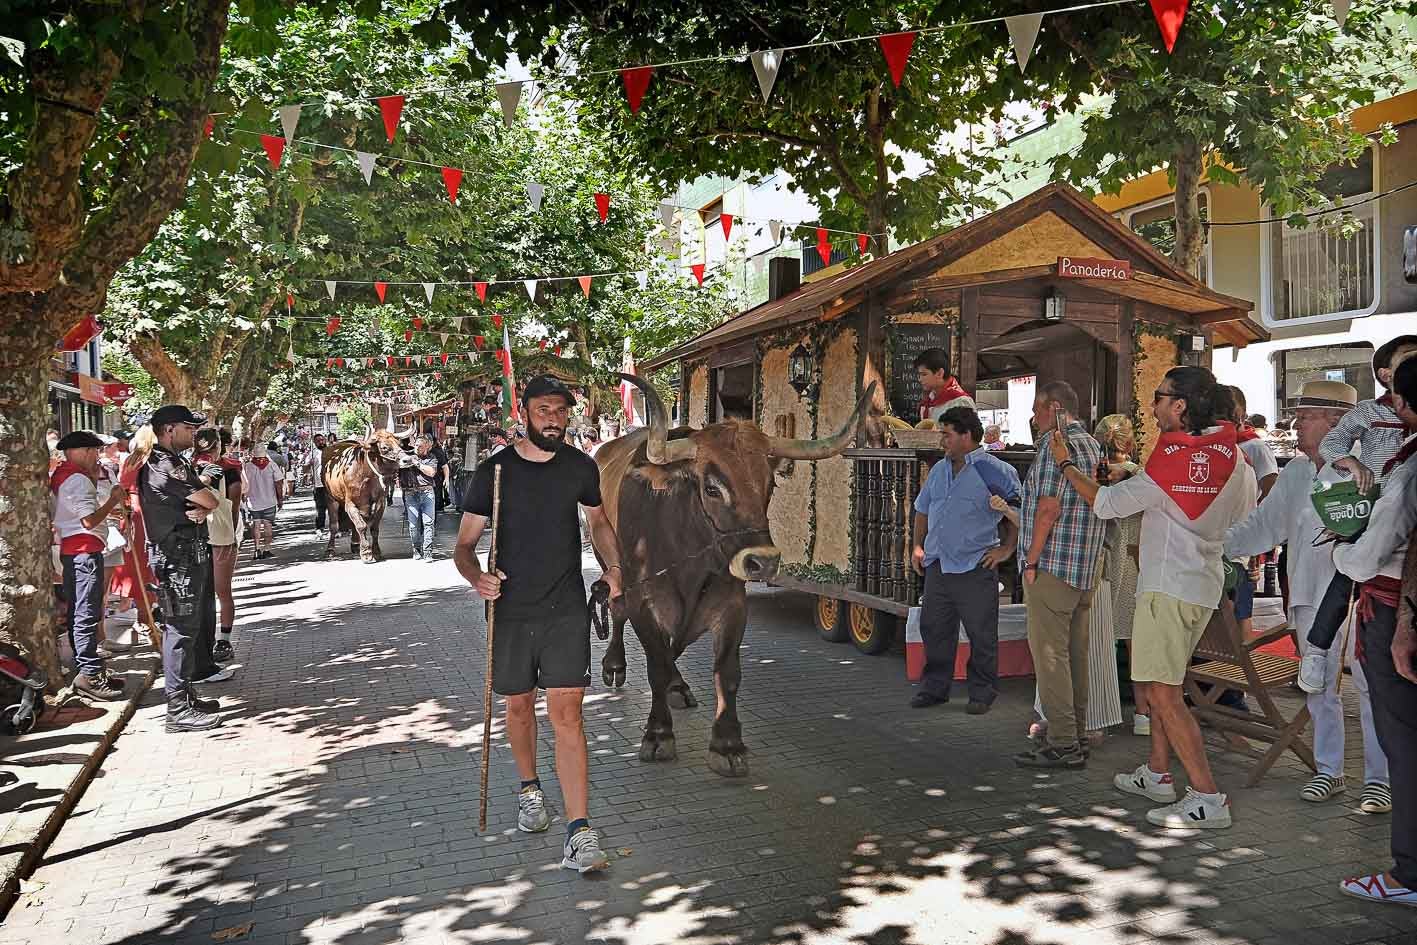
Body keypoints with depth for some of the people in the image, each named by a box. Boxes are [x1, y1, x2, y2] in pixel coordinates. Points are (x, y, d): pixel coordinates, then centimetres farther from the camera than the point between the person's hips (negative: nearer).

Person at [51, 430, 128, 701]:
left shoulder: (60, 476, 17)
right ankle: (89, 674, -7)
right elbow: (90, 520, -22)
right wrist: (113, 500, -10)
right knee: (87, 614, -9)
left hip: (70, 549, 11)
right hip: (85, 550, -11)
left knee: (78, 613, 14)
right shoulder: (78, 479, -15)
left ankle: (84, 669, 21)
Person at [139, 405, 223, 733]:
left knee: (185, 628, 16)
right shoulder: (164, 466, -16)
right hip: (178, 557, -11)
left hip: (189, 555, 11)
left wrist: (201, 509, -10)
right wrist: (203, 505, 4)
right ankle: (179, 710, -3)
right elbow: (211, 501, -17)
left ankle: (186, 695, 25)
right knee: (180, 629, -7)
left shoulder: (173, 463, 17)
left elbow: (207, 503, 11)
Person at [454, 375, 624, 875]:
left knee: (566, 713, -7)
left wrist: (614, 566, 4)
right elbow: (464, 545, -1)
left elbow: (598, 521, 20)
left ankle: (579, 832, -6)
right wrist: (477, 576, -23)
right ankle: (529, 789, 41)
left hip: (566, 610, 0)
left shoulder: (581, 468, 2)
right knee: (519, 706, 14)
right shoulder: (494, 471, -4)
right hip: (510, 611, 1)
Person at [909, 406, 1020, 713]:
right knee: (934, 629, 12)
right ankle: (934, 687, 24)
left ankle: (982, 693, 16)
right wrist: (918, 546, 18)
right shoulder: (939, 470, 14)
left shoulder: (993, 470, -7)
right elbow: (922, 509, 25)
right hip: (937, 565, 6)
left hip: (975, 569, -6)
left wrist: (1006, 549, -4)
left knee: (981, 635, 3)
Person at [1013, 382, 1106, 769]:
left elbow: (1048, 507, -18)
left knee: (1050, 653, -5)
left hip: (1053, 564, -9)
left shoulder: (1055, 440, -12)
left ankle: (1062, 744, -3)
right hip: (1086, 568, 9)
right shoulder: (1094, 445, 18)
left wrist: (1032, 561, -14)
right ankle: (1076, 737, 20)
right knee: (1075, 653, 13)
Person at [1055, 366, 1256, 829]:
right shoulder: (1232, 453, 5)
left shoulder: (1171, 465, -19)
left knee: (1163, 691, -8)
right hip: (1205, 584, 9)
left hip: (1169, 587, -9)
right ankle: (1158, 774, 28)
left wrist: (1065, 464, 2)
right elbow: (1248, 507, 21)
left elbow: (1106, 503, -10)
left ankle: (1207, 798, -9)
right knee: (1161, 681, 19)